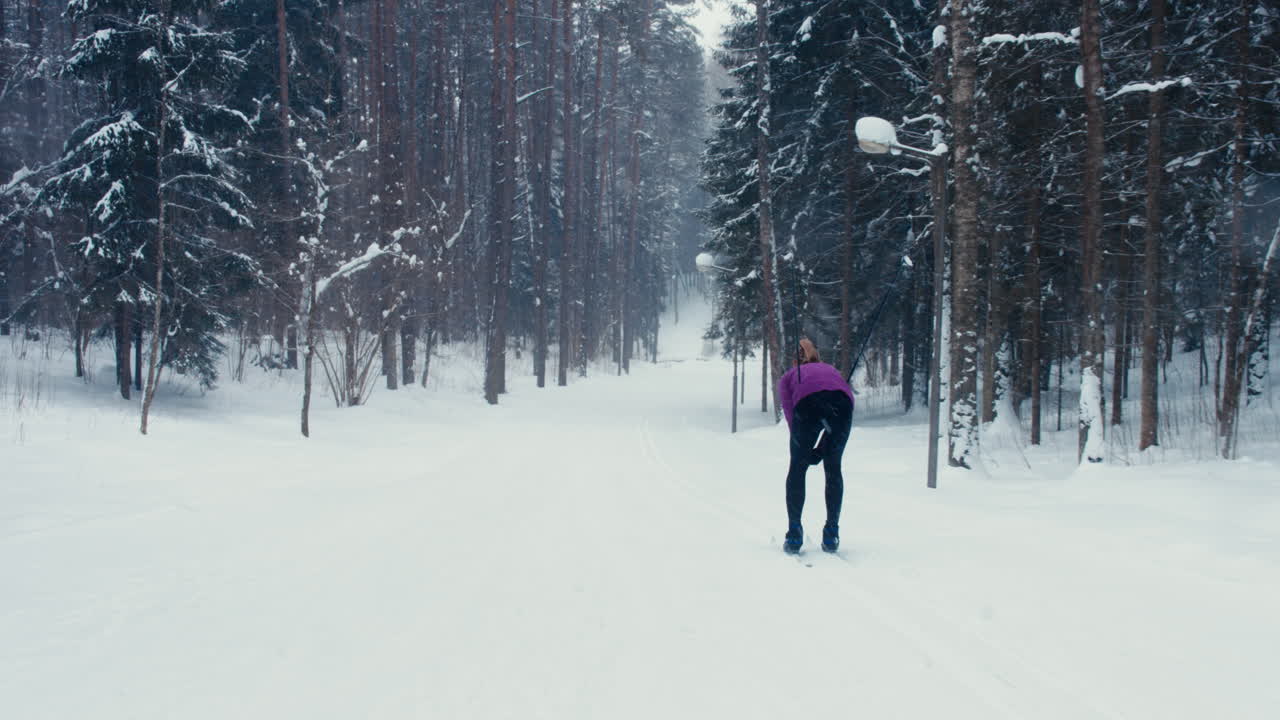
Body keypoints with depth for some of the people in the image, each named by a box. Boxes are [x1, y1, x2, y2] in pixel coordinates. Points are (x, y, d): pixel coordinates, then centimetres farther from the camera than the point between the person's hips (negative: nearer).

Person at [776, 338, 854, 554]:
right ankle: (831, 536, 20)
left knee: (797, 468, 16)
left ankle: (794, 536, 13)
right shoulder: (832, 370, 42)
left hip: (808, 403, -2)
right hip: (842, 403, 2)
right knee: (833, 468, 20)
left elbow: (790, 413, 18)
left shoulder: (788, 376, 35)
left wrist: (808, 452, 18)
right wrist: (821, 450, 22)